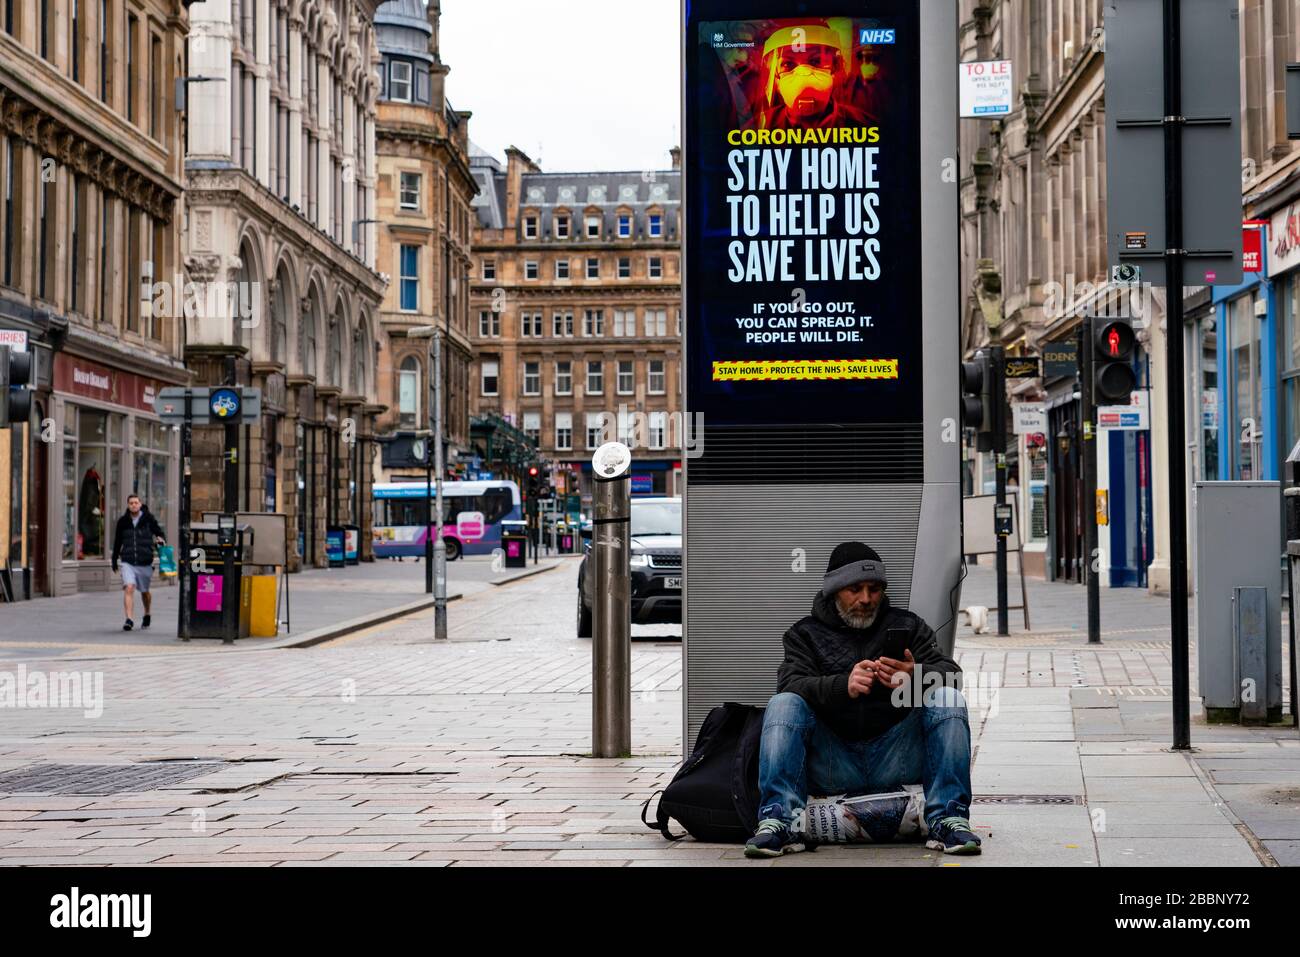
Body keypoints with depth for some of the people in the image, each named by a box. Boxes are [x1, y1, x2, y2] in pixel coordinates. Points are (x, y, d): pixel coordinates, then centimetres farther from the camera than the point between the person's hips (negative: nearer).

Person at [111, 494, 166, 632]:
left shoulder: (148, 519, 0)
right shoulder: (123, 521, 5)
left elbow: (159, 532, 6)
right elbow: (117, 541, 16)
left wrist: (160, 539, -19)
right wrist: (114, 559, 21)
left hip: (145, 562, 0)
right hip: (128, 562, 0)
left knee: (144, 592, 15)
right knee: (129, 588, -18)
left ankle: (147, 614, 40)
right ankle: (129, 619, -21)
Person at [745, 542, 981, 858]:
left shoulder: (906, 626, 17)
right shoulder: (806, 634, 14)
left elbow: (951, 674, 1)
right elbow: (791, 685, -7)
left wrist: (916, 677, -25)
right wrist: (842, 686, -29)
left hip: (894, 758, 1)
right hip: (832, 765, -1)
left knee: (948, 699, -20)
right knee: (783, 705, -24)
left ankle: (948, 820, -27)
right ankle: (779, 823, -33)